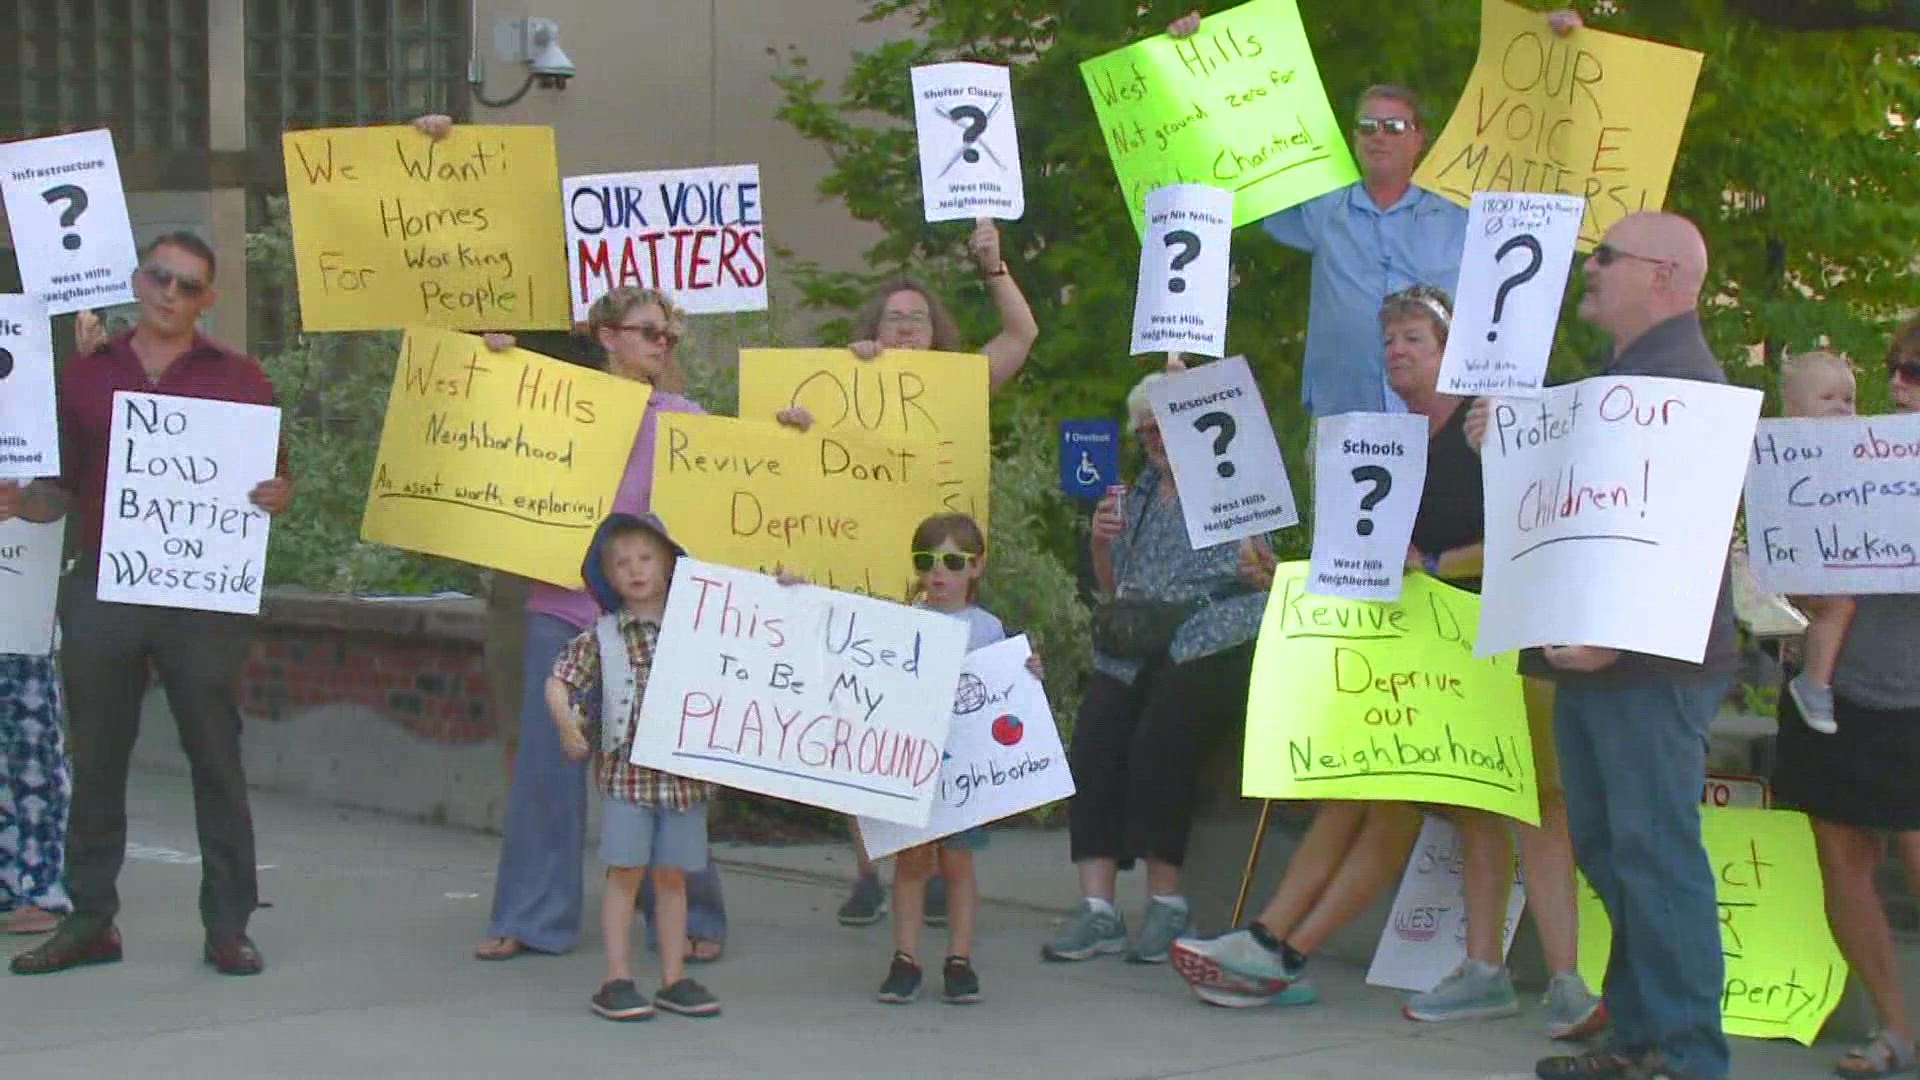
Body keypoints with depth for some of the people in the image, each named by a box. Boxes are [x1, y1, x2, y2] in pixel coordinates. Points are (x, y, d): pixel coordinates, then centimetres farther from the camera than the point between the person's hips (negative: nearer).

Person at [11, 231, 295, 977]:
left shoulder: (239, 378, 6)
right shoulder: (84, 374, 10)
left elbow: (273, 480, 7)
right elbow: (59, 486, 13)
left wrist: (276, 497, -15)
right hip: (100, 586, 2)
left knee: (216, 759, 0)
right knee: (95, 759, 6)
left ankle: (228, 925, 4)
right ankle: (90, 921, 13)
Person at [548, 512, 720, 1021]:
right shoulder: (601, 638, 1)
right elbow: (558, 682, 1)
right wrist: (567, 726, -15)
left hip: (685, 773, 2)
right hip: (625, 771, -2)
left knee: (671, 876, 9)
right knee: (625, 873, -1)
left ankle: (674, 979, 16)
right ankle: (617, 981, 5)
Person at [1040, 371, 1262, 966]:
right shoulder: (1138, 496, 25)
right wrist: (1100, 541, 5)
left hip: (1211, 646, -6)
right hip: (1134, 651, 6)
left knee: (1157, 742, -27)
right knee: (1091, 746, -18)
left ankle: (1167, 901, -17)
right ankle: (1097, 908, -18)